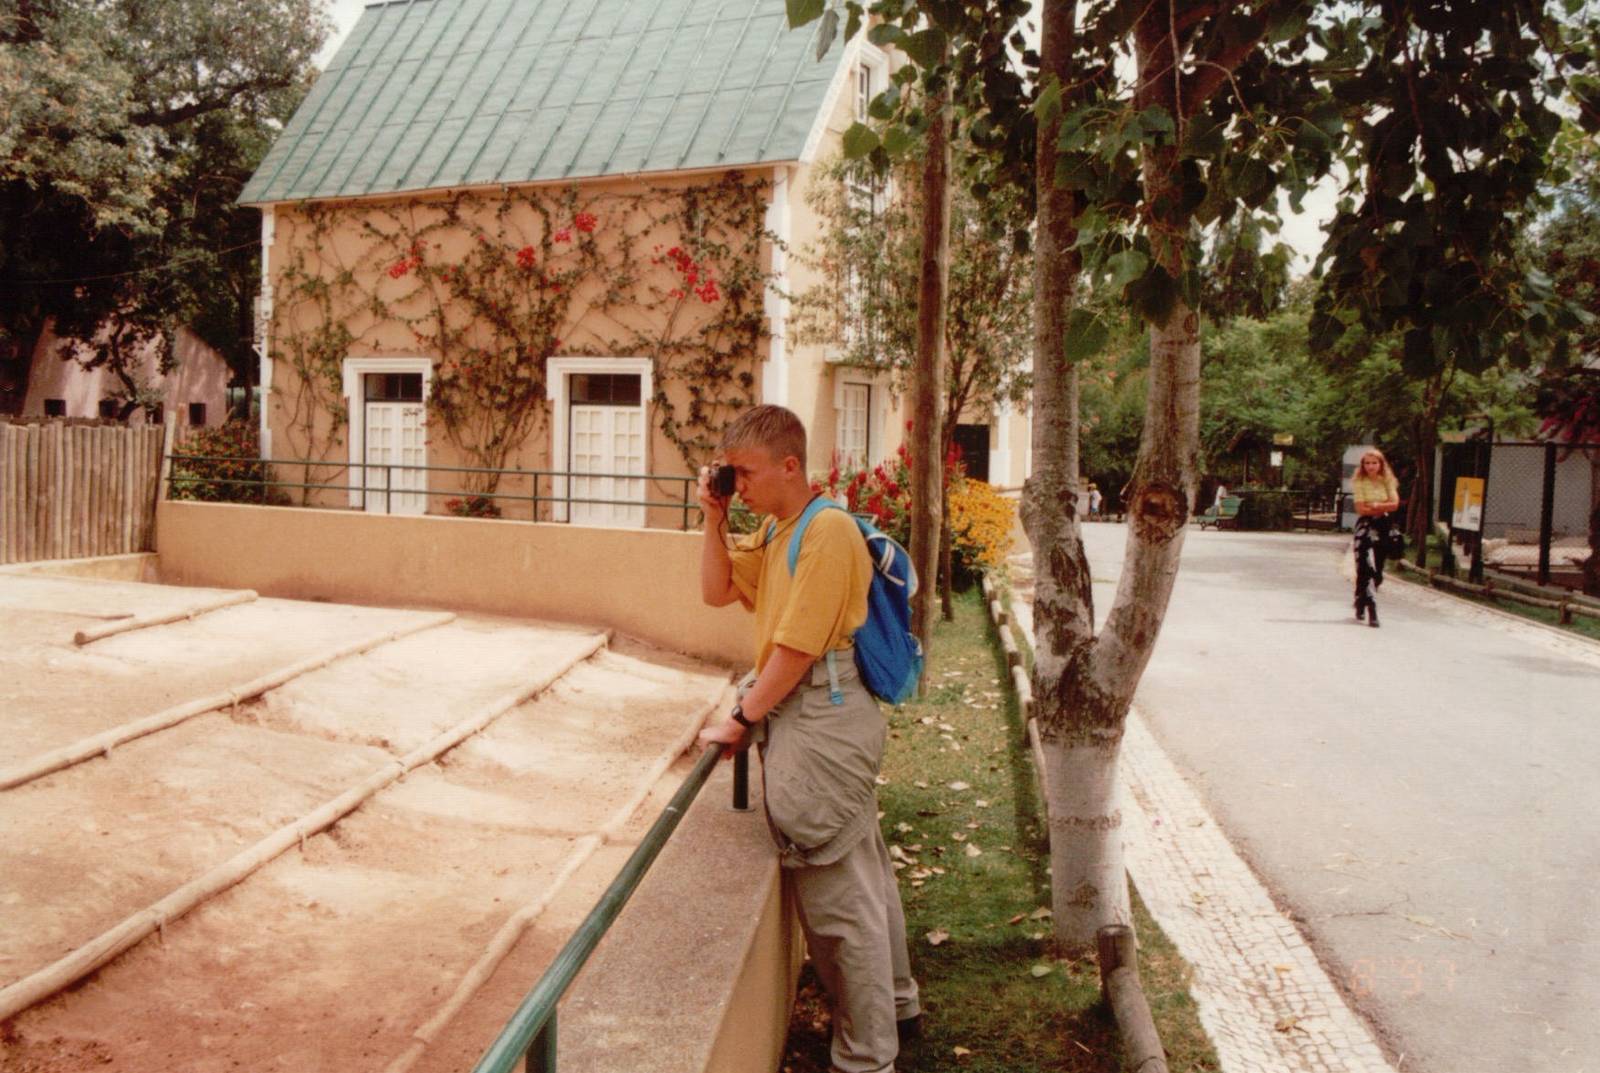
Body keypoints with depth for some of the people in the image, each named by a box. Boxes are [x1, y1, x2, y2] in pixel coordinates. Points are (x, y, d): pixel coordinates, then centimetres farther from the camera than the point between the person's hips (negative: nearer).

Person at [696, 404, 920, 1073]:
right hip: (811, 716, 10)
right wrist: (714, 520, 2)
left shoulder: (827, 531, -19)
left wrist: (741, 720, -11)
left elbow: (795, 649, -20)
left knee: (839, 896, 1)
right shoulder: (772, 530, 10)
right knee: (865, 872, 22)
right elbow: (717, 592, 14)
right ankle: (895, 1006, 41)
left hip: (821, 723, -10)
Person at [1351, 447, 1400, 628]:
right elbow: (1361, 508, -11)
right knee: (1368, 568, -13)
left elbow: (1395, 504, -3)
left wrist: (1376, 506, -12)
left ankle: (1361, 604, 24)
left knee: (1377, 569, 7)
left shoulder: (1387, 481, 8)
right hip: (1365, 525, -4)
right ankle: (1372, 612, -15)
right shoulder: (1360, 482, -3)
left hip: (1382, 526, 4)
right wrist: (1384, 507, -6)